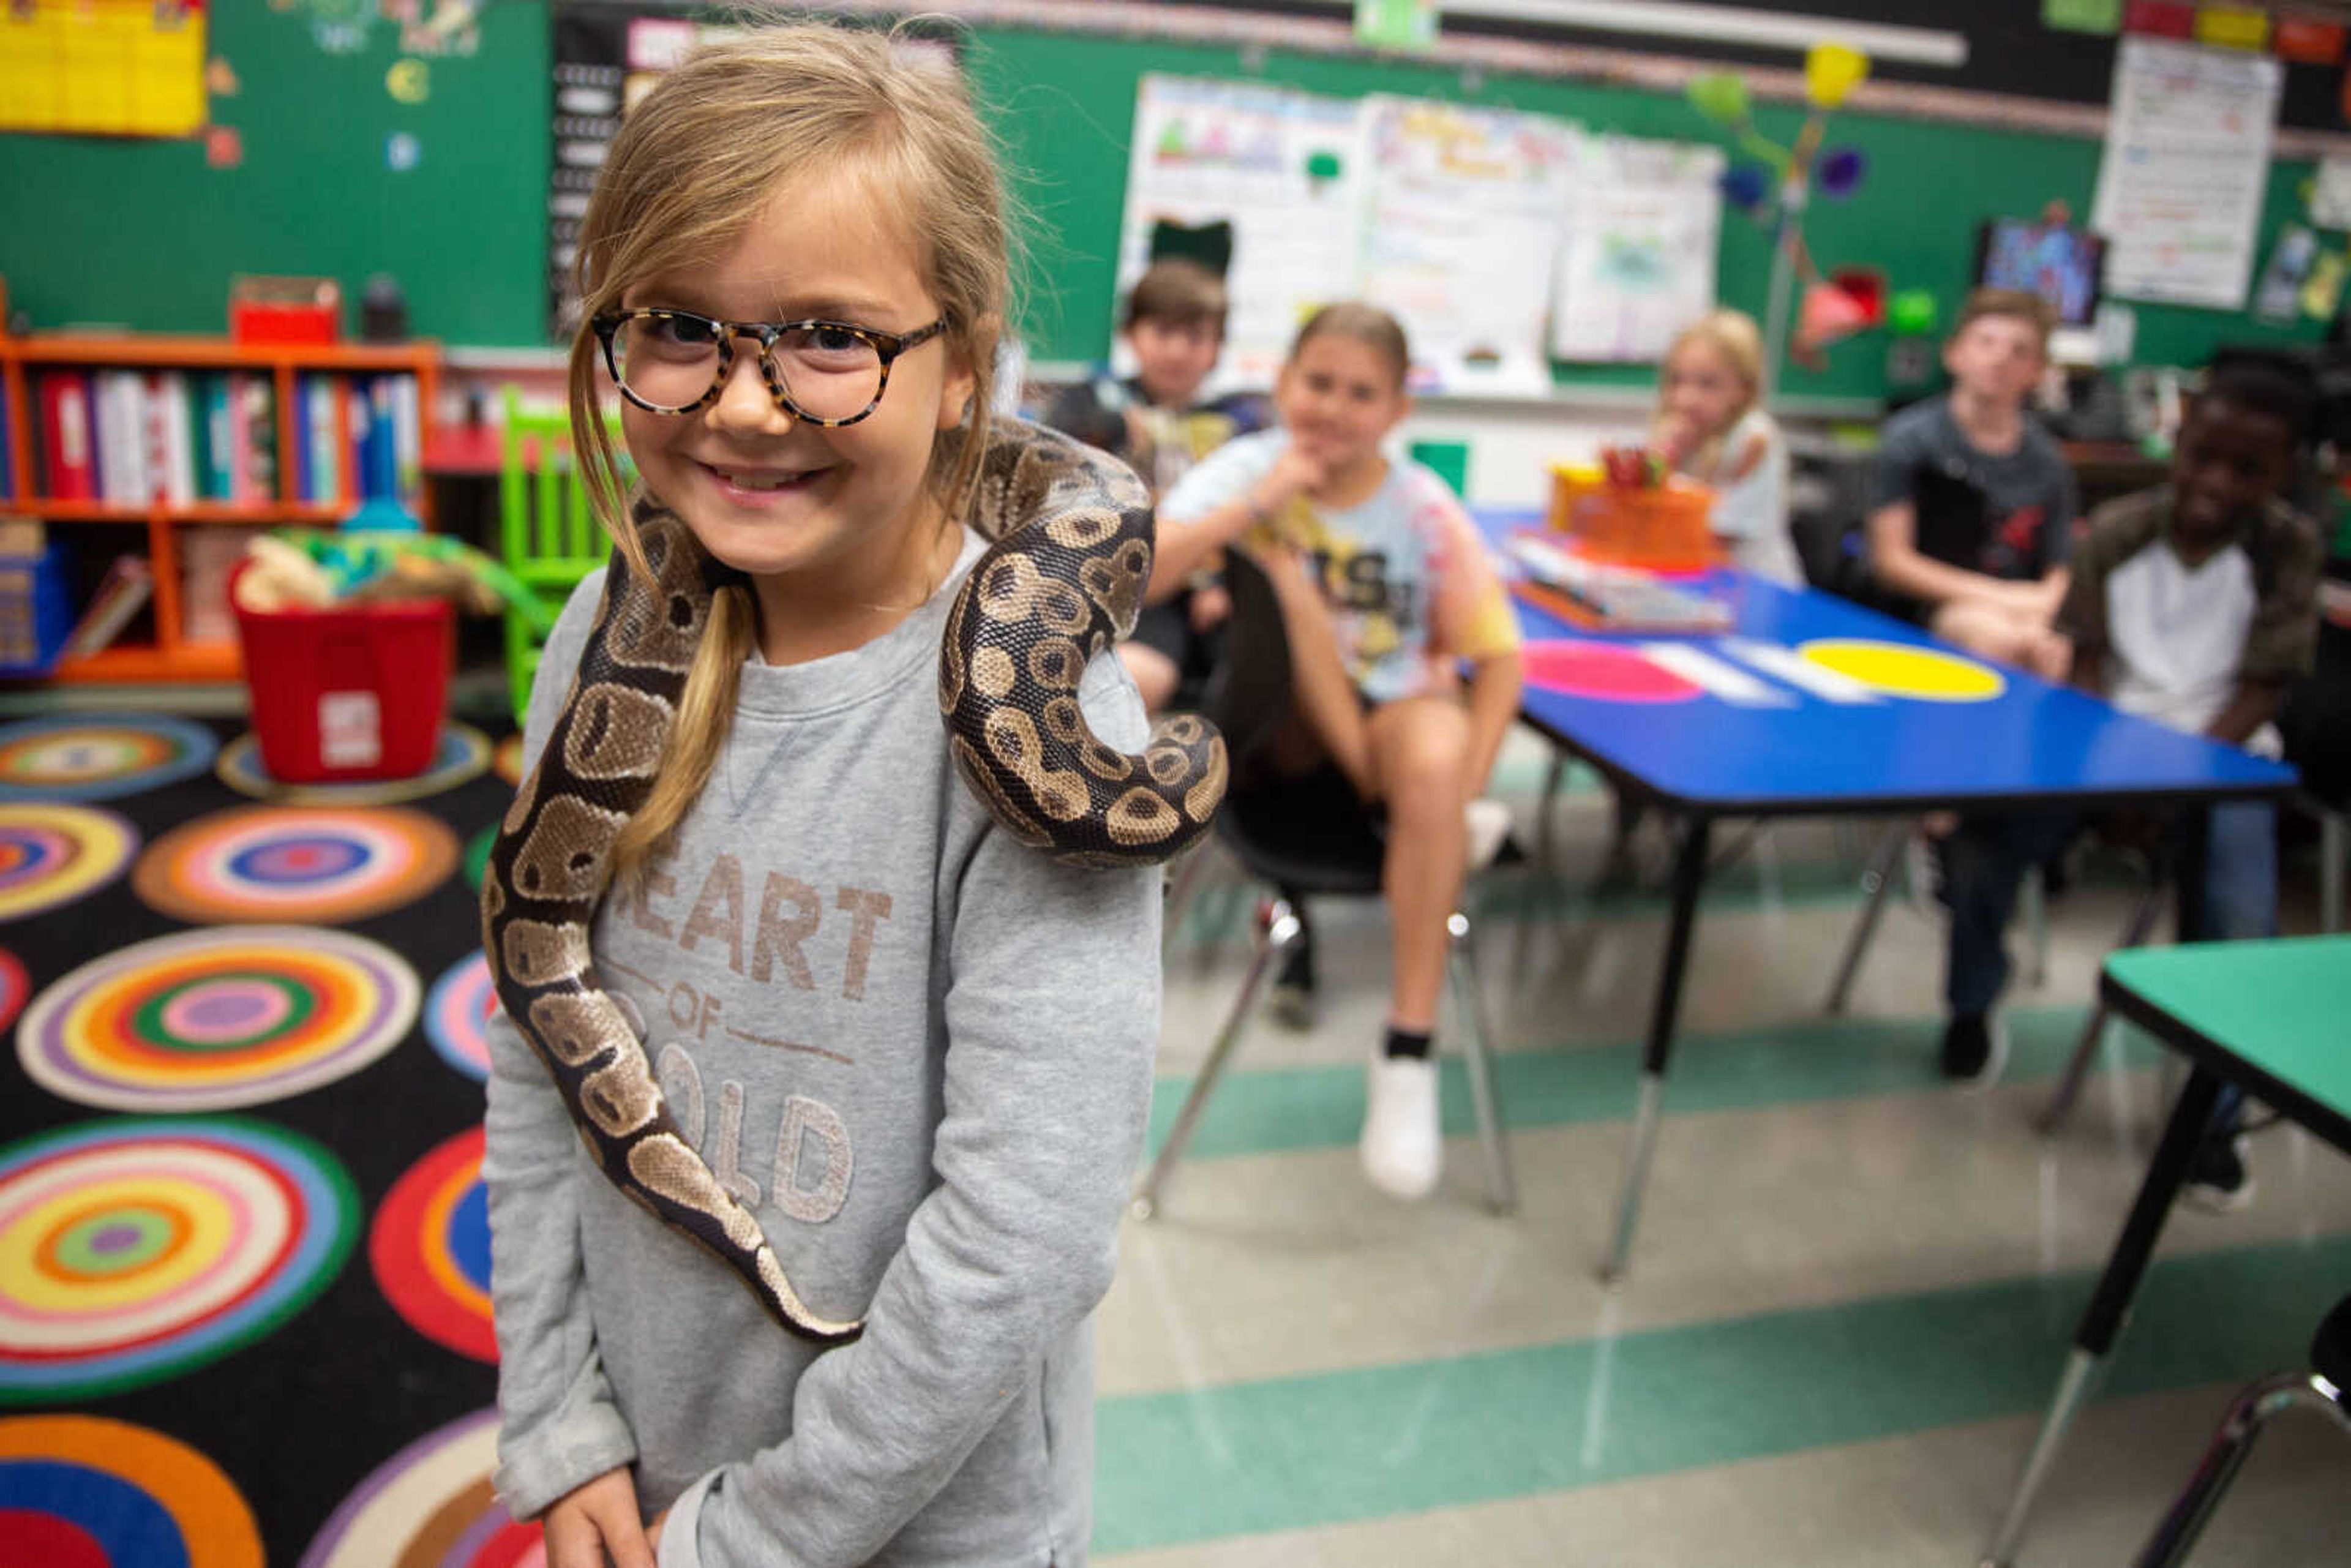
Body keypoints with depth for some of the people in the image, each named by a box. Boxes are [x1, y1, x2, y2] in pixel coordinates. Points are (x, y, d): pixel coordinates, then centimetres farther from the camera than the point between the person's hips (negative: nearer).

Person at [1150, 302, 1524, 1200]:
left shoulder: (1425, 510, -10)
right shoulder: (1249, 470, -11)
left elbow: (1499, 657, -9)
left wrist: (1461, 786, -21)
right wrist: (1257, 503, -31)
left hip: (1399, 699, 0)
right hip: (1290, 719, 0)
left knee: (1433, 767, -37)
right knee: (1276, 560, -27)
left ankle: (1408, 1051, -26)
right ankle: (1379, 802, -21)